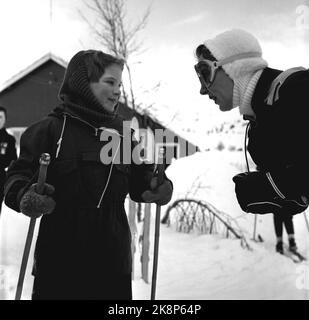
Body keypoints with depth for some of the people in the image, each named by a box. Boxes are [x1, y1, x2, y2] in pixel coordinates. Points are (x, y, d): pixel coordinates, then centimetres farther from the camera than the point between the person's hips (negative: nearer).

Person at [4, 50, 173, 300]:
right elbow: (18, 176, -6)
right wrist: (25, 195, -27)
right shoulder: (51, 128, -3)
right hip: (59, 258, -4)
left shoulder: (122, 134, 11)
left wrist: (159, 187, -7)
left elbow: (139, 183, 14)